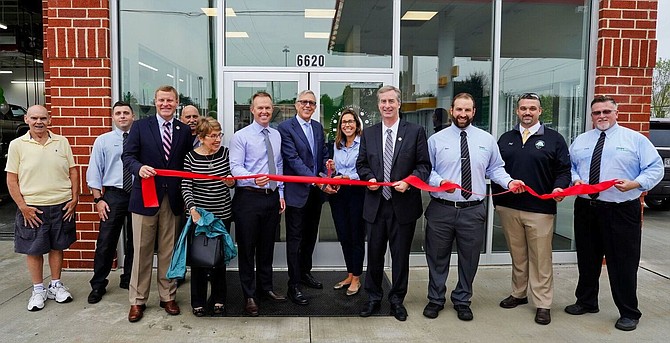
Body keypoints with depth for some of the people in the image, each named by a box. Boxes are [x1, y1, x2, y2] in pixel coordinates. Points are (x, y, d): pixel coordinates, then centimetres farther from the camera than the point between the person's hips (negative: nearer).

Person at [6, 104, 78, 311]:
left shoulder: (62, 142, 2)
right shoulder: (17, 145, -2)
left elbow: (73, 172, 5)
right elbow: (12, 179, -2)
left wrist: (74, 199, -1)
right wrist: (23, 206, -8)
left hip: (61, 205, 2)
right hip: (32, 208, -1)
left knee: (57, 247, 13)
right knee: (33, 250, 8)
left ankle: (56, 285, 28)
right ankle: (38, 290, 24)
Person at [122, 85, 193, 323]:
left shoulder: (185, 131, 8)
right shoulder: (140, 126, 3)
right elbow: (128, 155, -1)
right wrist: (139, 168, -24)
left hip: (173, 198, 2)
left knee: (168, 250, 10)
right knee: (142, 250, 6)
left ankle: (168, 297, 23)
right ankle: (137, 300, 18)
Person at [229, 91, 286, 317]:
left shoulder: (277, 135, 11)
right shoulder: (241, 136, -7)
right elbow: (235, 167, -15)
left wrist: (280, 194, 12)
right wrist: (254, 179, -34)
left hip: (272, 197, 5)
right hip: (249, 197, -5)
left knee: (267, 246, 16)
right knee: (247, 247, 4)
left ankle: (266, 288, 32)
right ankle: (249, 295, 18)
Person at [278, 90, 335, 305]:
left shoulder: (318, 127, 11)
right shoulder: (286, 128, -11)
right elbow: (293, 159, -19)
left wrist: (326, 171, -8)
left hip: (316, 191, 7)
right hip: (297, 192, -7)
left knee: (310, 235, 18)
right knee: (295, 238, 1)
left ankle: (305, 273, 36)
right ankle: (293, 286, 10)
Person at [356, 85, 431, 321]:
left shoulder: (415, 132, -1)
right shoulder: (368, 133, 7)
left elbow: (424, 165, -1)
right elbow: (361, 164, 13)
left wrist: (408, 181, -17)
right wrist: (369, 178, -7)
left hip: (404, 204, -2)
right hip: (375, 204, 2)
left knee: (401, 255, 10)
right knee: (374, 254, 11)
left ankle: (397, 300, 27)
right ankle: (373, 298, 28)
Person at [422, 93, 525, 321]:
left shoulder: (487, 140, 7)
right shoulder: (436, 139, 1)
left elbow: (495, 168, 10)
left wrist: (509, 182, -8)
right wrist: (441, 182, -18)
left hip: (473, 210, 2)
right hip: (441, 209, -1)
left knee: (469, 259, 13)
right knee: (437, 258, 11)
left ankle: (462, 301, 33)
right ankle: (435, 300, 30)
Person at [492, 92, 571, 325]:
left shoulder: (554, 139, 4)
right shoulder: (506, 139, 12)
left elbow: (563, 170, 3)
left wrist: (559, 187, -16)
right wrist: (497, 199, 8)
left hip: (540, 209, -3)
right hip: (509, 207, 3)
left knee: (541, 258, 2)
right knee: (517, 255, 14)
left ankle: (543, 304, 13)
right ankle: (519, 293, 28)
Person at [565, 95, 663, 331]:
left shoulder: (635, 139, 2)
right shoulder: (580, 141, 12)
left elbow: (655, 168, -2)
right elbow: (569, 166, 15)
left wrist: (635, 183, -19)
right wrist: (576, 179, -6)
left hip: (622, 211, -3)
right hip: (586, 208, 4)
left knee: (623, 263, 2)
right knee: (587, 260, 14)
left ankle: (629, 313, 19)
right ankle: (586, 302, 31)